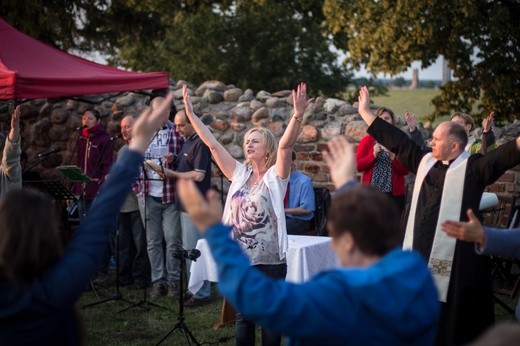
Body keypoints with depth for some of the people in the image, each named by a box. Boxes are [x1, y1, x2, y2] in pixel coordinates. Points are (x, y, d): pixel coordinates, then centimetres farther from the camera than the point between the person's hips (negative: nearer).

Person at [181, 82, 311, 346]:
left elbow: (285, 145, -21)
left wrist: (297, 116, -36)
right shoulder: (240, 174, 8)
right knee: (243, 315, 12)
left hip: (269, 260, -5)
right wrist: (190, 113, 1)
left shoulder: (275, 175, -5)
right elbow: (212, 144, 5)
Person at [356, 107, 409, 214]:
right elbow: (358, 166, -3)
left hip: (394, 194, 0)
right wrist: (373, 154, -16)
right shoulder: (367, 140, 5)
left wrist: (393, 157, -15)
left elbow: (405, 170, 0)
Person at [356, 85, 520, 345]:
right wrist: (365, 111, 19)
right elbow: (396, 140, 16)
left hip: (455, 258, -6)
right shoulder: (425, 162, 11)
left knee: (452, 322, 2)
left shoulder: (473, 168, -5)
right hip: (420, 253, 6)